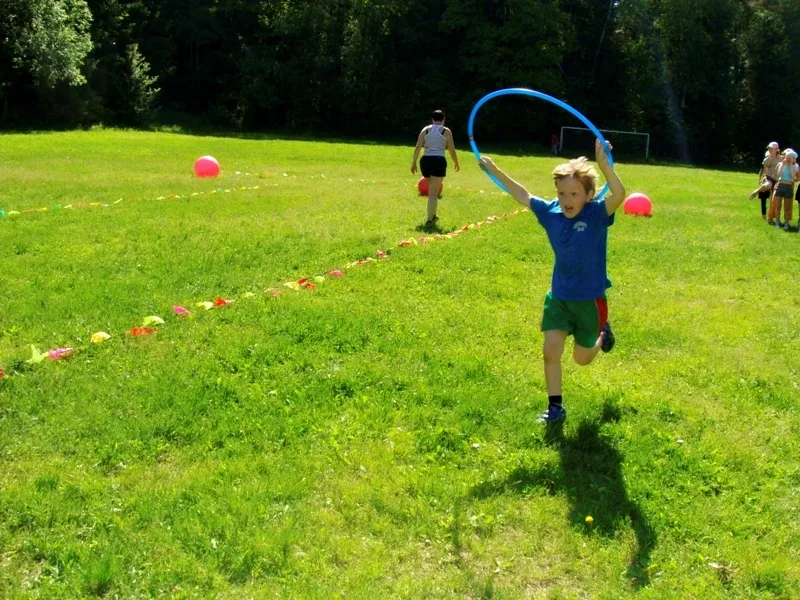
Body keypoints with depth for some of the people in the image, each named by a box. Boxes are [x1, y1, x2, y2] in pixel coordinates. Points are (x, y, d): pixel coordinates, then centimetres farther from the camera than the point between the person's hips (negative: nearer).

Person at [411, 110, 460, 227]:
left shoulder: (425, 130, 10)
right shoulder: (446, 131, 3)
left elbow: (418, 147, 1)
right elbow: (451, 150, 2)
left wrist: (413, 163, 4)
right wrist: (456, 163, 17)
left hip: (425, 161, 4)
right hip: (439, 161, -4)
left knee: (432, 190, 25)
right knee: (433, 193, -5)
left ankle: (433, 216, 31)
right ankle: (429, 220, -10)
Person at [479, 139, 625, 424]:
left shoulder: (597, 214, -18)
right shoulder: (551, 212, -6)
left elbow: (619, 194, -38)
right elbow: (523, 195, 7)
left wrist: (603, 164, -49)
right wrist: (494, 169, 9)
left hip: (590, 299, -3)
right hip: (558, 296, 3)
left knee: (582, 358, 14)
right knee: (551, 350, -6)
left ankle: (602, 332, 47)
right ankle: (555, 407, 10)